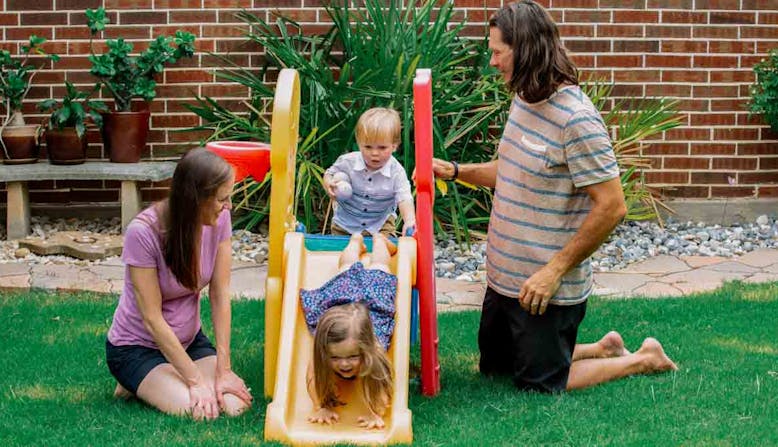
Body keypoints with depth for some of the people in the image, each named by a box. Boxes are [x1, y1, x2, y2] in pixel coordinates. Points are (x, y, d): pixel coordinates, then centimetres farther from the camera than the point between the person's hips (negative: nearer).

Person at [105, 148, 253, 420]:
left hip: (189, 340, 5)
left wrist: (223, 370, -15)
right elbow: (152, 319, -23)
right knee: (199, 412, -26)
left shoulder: (219, 219, -12)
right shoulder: (143, 232, -27)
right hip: (137, 348, -5)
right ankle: (136, 385, 5)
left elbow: (220, 296, -10)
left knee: (236, 404, -17)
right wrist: (196, 380, -23)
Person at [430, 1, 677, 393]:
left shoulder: (576, 119, -23)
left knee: (538, 384, 5)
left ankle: (644, 360, 21)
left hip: (545, 287, -9)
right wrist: (455, 171, 6)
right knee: (493, 366, 21)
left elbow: (611, 206, -24)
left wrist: (554, 272, -23)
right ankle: (601, 350, 34)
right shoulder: (523, 100, 4)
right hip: (504, 276, 9)